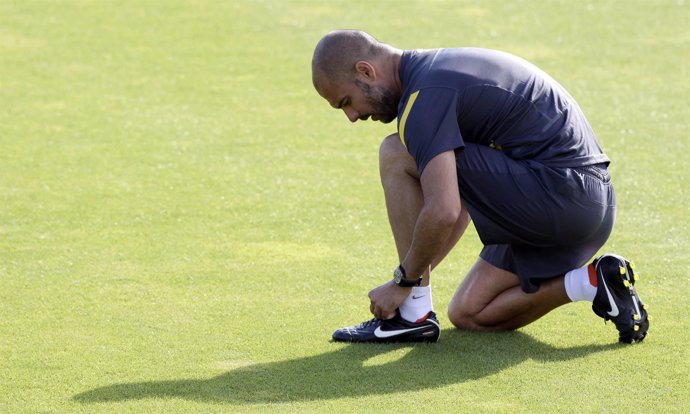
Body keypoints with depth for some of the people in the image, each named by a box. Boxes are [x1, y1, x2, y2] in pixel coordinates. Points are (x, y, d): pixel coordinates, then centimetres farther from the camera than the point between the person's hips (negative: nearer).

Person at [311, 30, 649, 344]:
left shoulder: (424, 93, -14)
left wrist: (403, 281, -8)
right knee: (469, 314, 19)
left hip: (559, 190, -10)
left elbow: (443, 213, -24)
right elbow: (460, 200, 26)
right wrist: (417, 274, 21)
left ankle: (413, 315, -3)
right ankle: (593, 283, 8)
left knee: (396, 157, -8)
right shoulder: (439, 70, 18)